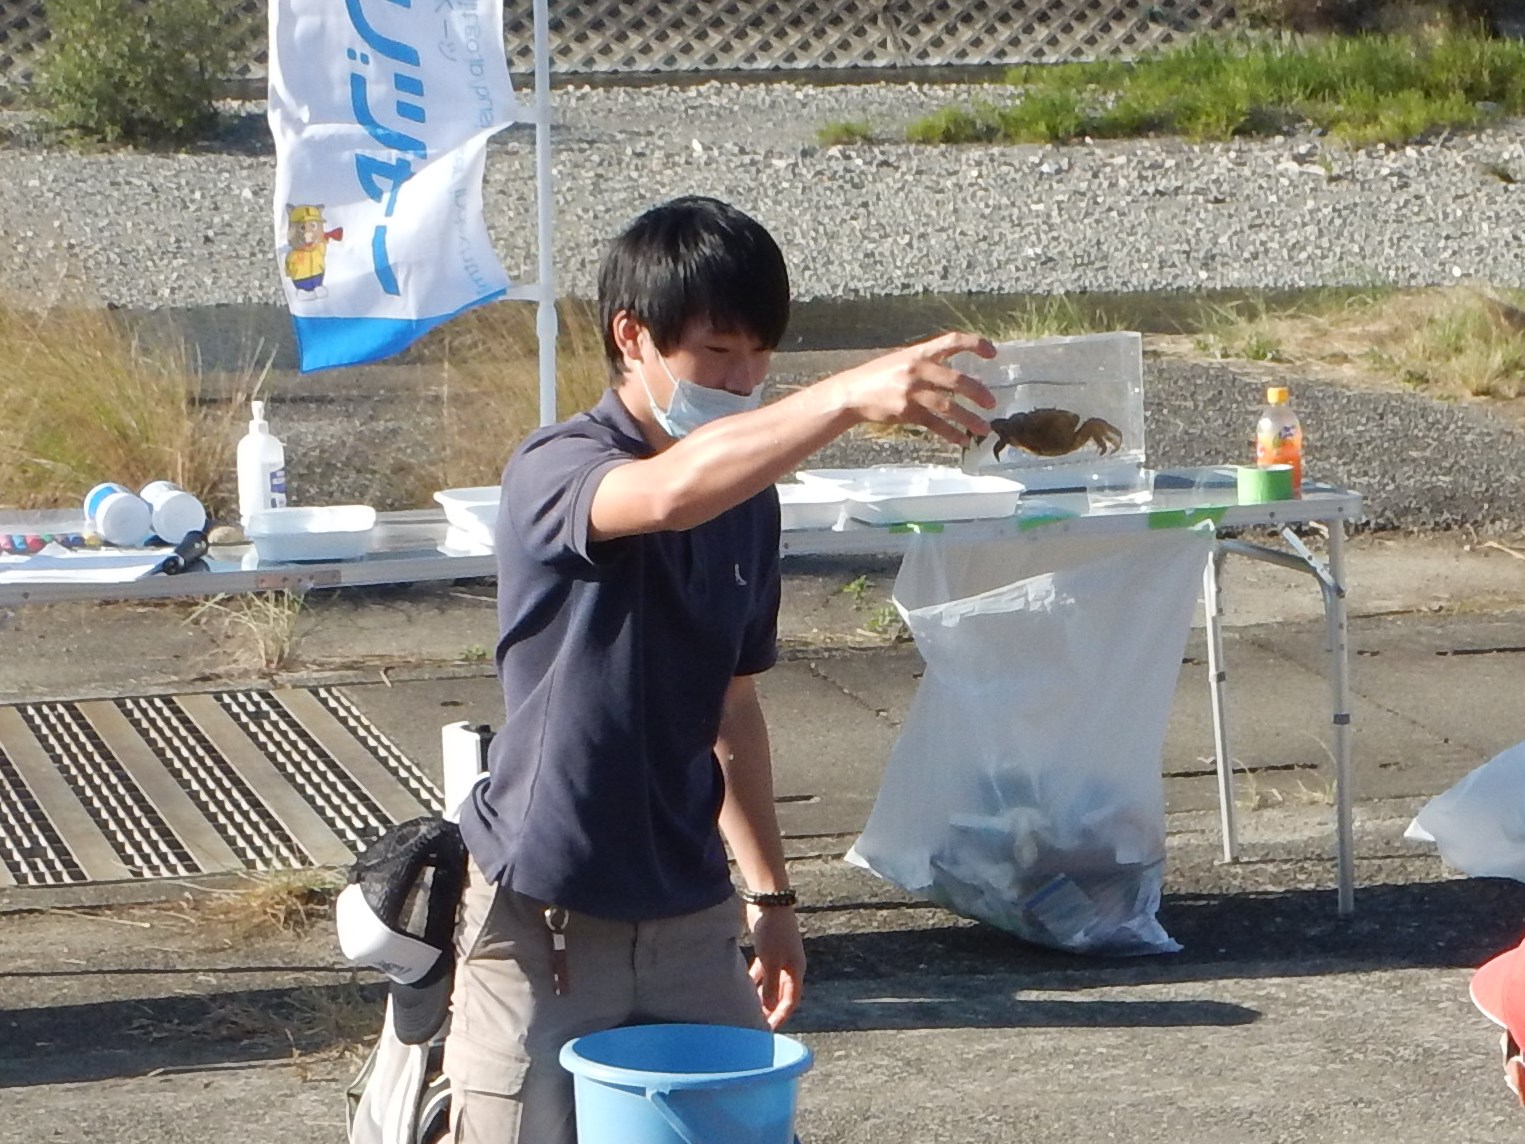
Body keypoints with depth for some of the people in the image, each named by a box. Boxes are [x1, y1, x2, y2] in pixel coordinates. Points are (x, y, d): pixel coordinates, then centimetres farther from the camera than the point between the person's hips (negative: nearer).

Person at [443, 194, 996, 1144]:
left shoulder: (750, 503, 7)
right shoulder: (555, 473, -16)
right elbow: (668, 494, -40)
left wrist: (772, 895, 20)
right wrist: (851, 397, -51)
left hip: (691, 919, 6)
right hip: (546, 923, -6)